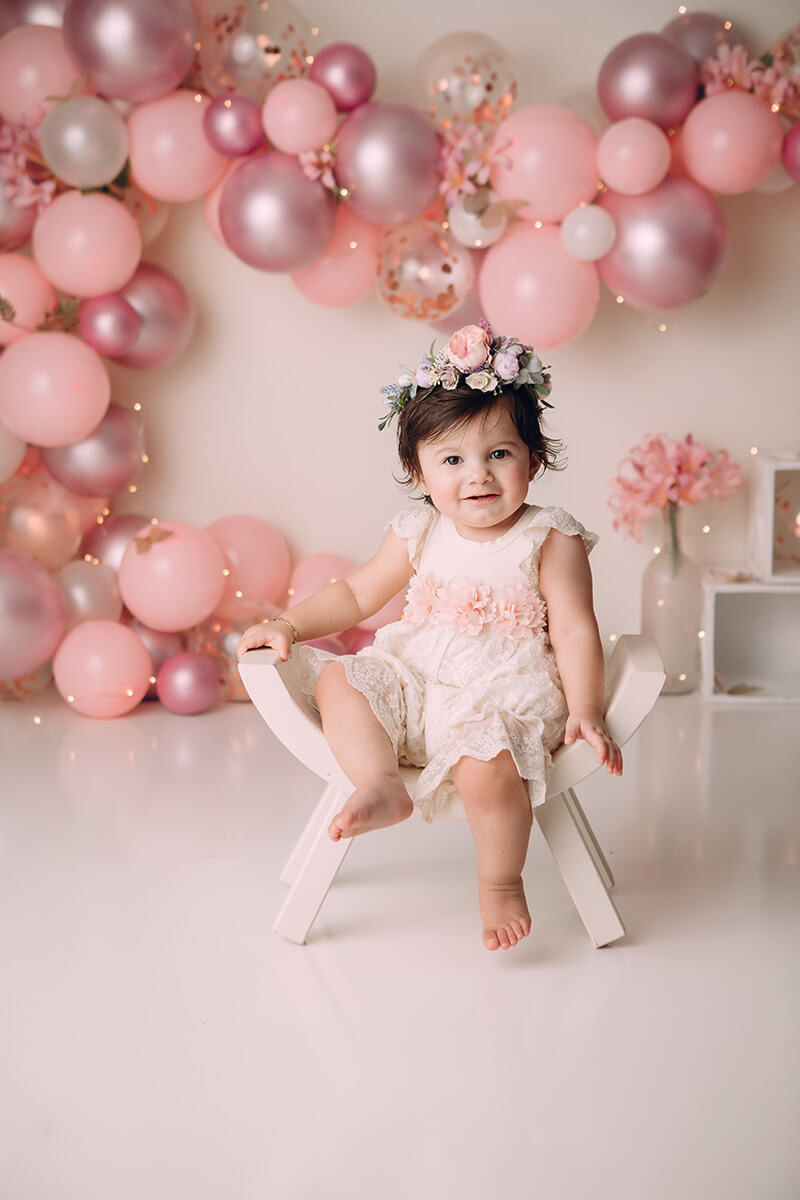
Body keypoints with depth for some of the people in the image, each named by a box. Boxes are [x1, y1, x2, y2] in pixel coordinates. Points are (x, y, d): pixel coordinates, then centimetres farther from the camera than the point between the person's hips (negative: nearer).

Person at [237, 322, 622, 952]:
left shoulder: (550, 540, -5)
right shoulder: (418, 534, 6)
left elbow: (574, 630, -7)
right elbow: (356, 593, 15)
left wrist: (585, 709, -19)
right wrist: (289, 624, 3)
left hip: (505, 693, -5)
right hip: (414, 683, 5)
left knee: (486, 763, -32)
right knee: (338, 680, -14)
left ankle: (502, 882, -6)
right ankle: (380, 784, -28)